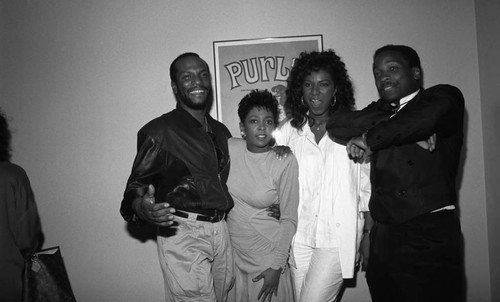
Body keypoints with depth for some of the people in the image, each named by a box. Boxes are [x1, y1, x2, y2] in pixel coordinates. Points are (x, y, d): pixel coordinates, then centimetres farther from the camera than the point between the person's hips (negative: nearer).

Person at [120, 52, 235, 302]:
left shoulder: (221, 131, 14)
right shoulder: (160, 131, -7)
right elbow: (136, 185, -9)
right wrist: (141, 207, -32)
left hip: (221, 231, 7)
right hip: (182, 234, -6)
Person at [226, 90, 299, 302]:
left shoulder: (286, 162, -16)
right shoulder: (230, 148, -7)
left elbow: (289, 219, -11)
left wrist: (276, 266, -11)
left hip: (267, 255, -3)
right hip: (231, 252, 4)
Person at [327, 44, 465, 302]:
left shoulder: (444, 97, 2)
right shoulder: (381, 110, 15)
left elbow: (426, 118, -22)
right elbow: (336, 126, -2)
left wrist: (368, 138, -7)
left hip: (430, 235, -4)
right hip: (383, 238, 5)